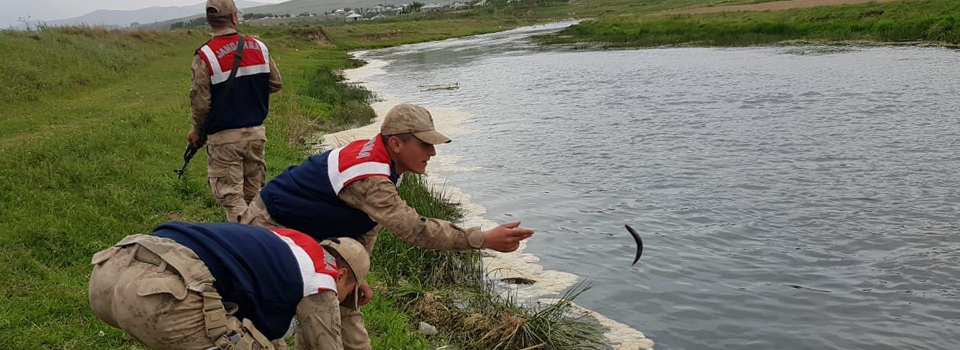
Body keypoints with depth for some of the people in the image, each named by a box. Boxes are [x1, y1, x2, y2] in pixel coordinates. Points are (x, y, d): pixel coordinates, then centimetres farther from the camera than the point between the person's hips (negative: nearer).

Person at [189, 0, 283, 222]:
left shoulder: (205, 56, -14)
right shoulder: (259, 47, -1)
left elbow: (201, 102, -11)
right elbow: (275, 84, 10)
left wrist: (197, 130, 7)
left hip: (224, 138, -4)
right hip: (256, 133, 5)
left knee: (231, 196, 1)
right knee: (253, 192, 17)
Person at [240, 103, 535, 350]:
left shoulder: (378, 158, -5)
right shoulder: (368, 177, -35)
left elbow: (368, 223, 4)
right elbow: (413, 229, -42)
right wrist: (484, 239, -43)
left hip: (307, 233, 9)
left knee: (344, 303, 8)